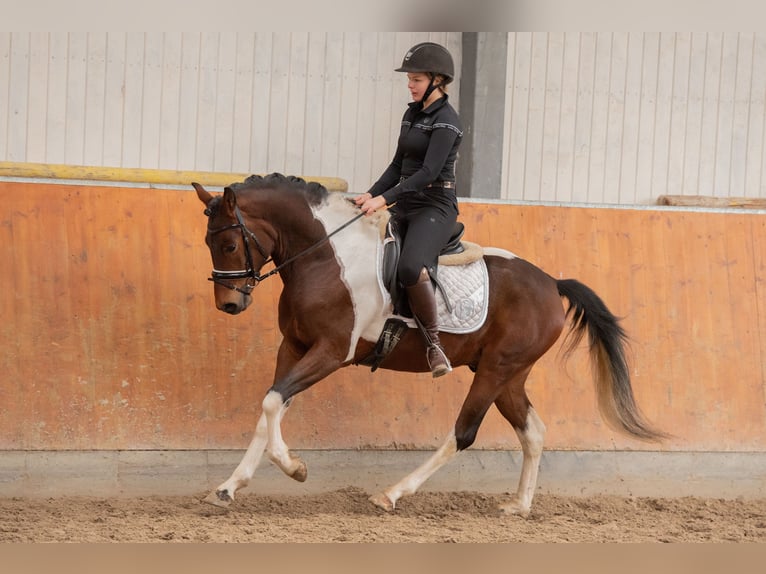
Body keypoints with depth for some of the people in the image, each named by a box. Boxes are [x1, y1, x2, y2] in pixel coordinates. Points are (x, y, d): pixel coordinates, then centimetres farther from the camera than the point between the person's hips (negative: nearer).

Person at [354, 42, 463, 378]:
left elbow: (429, 172, -20)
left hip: (435, 207, -9)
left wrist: (385, 199, -25)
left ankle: (433, 342, -19)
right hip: (404, 205, 9)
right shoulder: (412, 113, 15)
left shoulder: (446, 120, -11)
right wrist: (371, 194, 2)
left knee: (410, 268, -32)